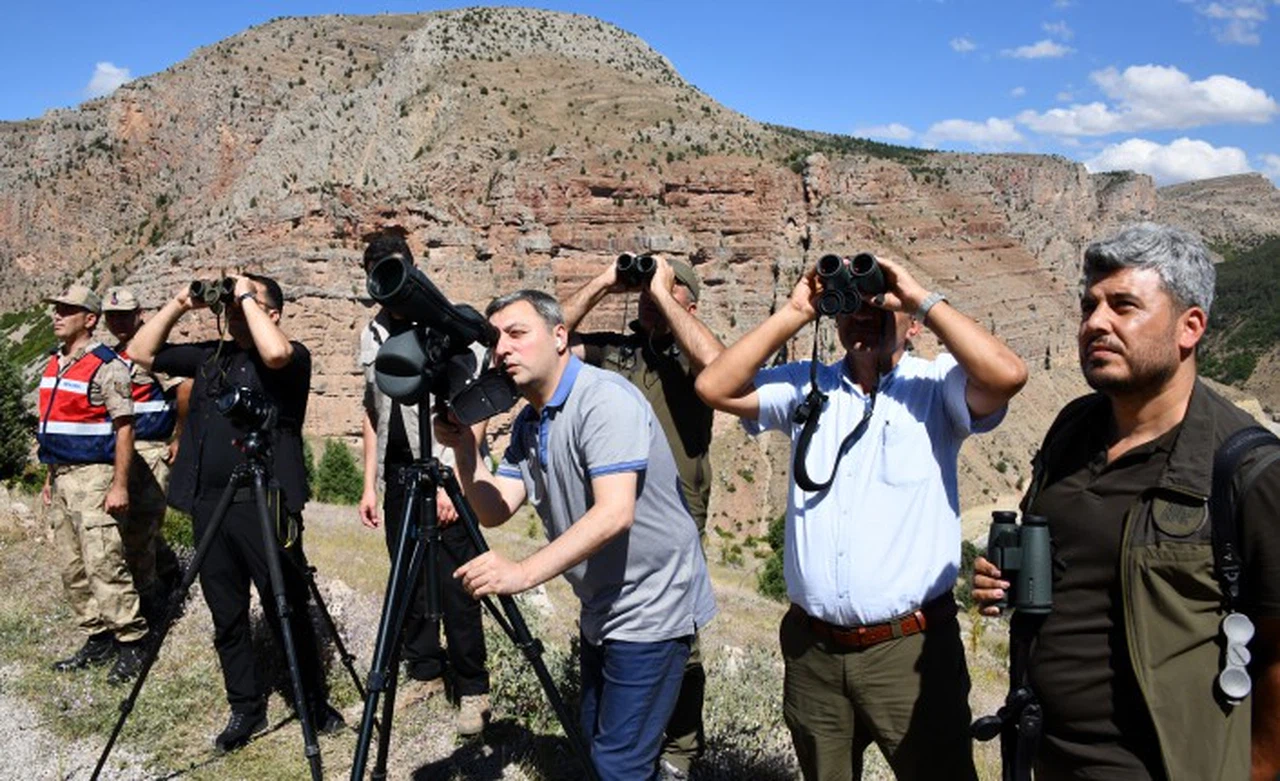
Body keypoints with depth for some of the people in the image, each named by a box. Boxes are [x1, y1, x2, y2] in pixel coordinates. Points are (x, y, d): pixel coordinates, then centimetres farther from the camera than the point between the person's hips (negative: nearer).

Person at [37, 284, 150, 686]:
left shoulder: (106, 366, -11)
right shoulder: (53, 364, 15)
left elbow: (124, 428, -14)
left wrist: (119, 485, -19)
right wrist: (50, 477, 20)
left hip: (93, 475, -9)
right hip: (61, 476, 9)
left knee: (103, 563, -11)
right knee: (72, 568, 11)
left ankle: (132, 644, -3)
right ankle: (97, 639, 21)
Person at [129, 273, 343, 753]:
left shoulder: (292, 357, -2)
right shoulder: (210, 356, 16)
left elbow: (274, 353, -26)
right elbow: (141, 354, 17)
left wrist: (248, 297, -12)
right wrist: (179, 305, 5)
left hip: (265, 504, -6)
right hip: (208, 505, 6)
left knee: (287, 614, 1)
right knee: (227, 618, 12)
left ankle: (315, 704, 17)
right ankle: (246, 708, 24)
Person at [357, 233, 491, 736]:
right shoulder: (371, 334, 12)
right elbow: (372, 412, 17)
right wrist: (370, 484, 13)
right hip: (398, 476, 6)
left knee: (454, 585, -4)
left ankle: (472, 690, 8)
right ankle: (424, 671, 28)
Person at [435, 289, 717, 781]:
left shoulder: (606, 400, -21)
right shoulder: (528, 422, 6)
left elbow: (614, 513, -33)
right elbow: (495, 511, 0)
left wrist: (524, 573, -41)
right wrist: (464, 447, -14)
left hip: (650, 610, -9)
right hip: (600, 611, 9)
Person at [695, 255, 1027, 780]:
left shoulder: (936, 386, -3)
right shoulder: (808, 386, 8)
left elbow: (1007, 375, -22)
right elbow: (715, 387, -3)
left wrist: (924, 298, -14)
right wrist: (794, 313, -5)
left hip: (910, 647, -3)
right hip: (812, 648, 4)